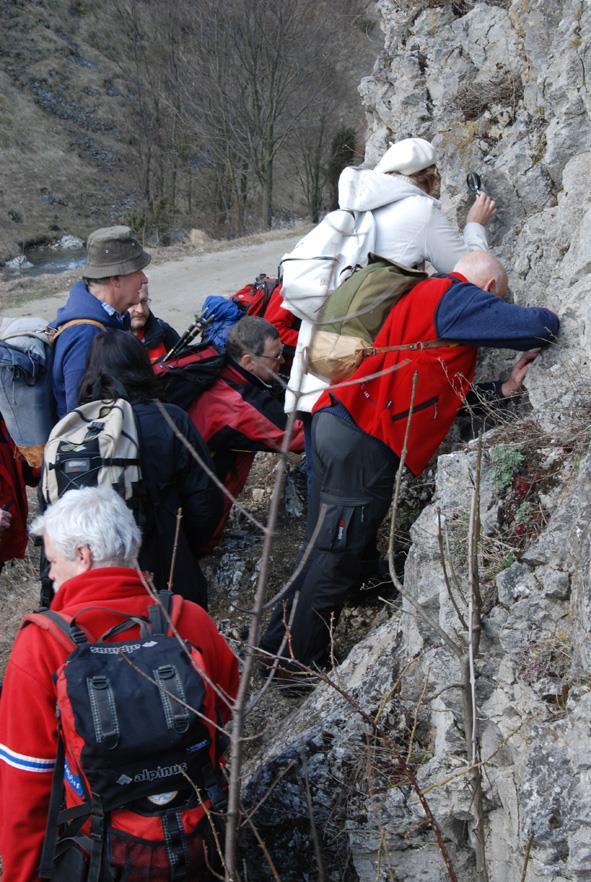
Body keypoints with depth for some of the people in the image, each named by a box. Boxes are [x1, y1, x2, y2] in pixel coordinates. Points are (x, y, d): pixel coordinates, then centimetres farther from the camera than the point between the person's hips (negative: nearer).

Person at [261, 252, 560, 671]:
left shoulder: (426, 298, 24)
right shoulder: (455, 297, -6)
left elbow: (443, 401, 21)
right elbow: (540, 326, -13)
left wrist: (502, 389, 15)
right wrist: (547, 319, 9)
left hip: (340, 427, 10)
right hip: (363, 443, -10)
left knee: (326, 553, 15)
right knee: (335, 561, -2)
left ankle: (278, 649, 23)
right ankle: (297, 666, 6)